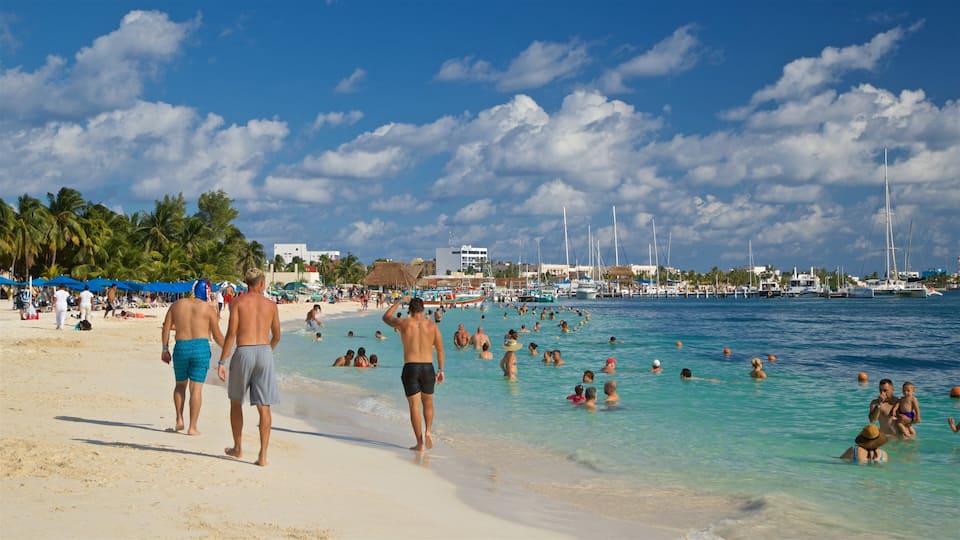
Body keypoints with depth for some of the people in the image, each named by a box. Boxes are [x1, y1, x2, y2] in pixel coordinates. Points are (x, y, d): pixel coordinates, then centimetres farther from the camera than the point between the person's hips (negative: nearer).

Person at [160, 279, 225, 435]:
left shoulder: (177, 304, 8)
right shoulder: (208, 309, 1)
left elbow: (166, 328, 6)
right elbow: (217, 335, 4)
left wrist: (165, 349, 14)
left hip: (181, 347, 2)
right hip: (201, 347, -2)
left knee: (180, 385, 21)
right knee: (196, 388, 0)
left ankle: (179, 420, 13)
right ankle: (192, 427, 0)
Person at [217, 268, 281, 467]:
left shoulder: (237, 302, 0)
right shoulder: (271, 304, 9)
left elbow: (231, 334, -8)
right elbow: (277, 336, 18)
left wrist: (222, 362, -6)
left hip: (243, 353, -2)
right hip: (264, 352, 2)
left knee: (236, 402, 19)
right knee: (264, 407, 2)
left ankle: (237, 448, 28)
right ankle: (263, 455, -3)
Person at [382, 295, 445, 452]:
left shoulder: (403, 323, -2)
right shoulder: (432, 325, 3)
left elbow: (386, 317, 18)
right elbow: (440, 349, 4)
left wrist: (399, 301, 26)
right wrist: (440, 370, 11)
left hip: (410, 368, -2)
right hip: (428, 367, 2)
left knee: (414, 406, 2)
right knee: (428, 402, 22)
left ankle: (420, 443, 1)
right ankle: (428, 431, 2)